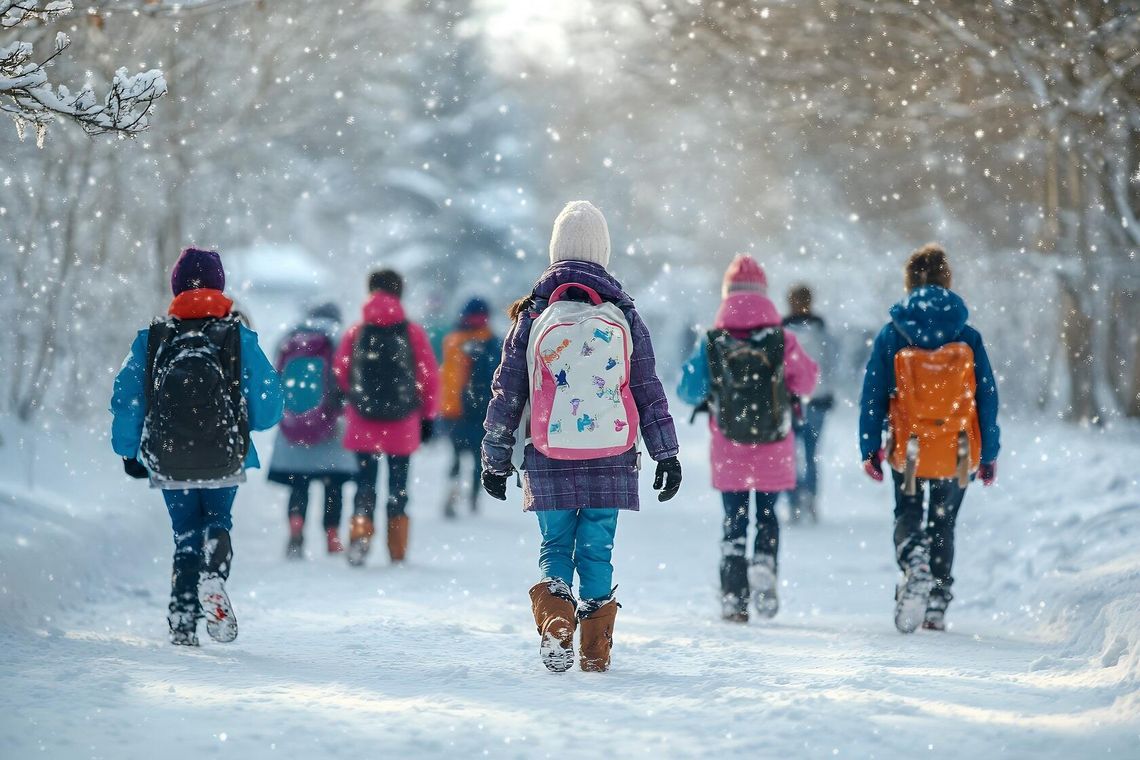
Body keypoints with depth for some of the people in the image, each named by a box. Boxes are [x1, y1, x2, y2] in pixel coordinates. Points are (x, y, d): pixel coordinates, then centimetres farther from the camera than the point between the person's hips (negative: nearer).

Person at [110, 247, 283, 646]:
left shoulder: (151, 338, -3)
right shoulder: (240, 339, -6)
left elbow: (126, 399, -2)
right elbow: (268, 406, -6)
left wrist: (127, 450, 10)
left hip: (167, 461, 1)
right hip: (225, 461, -1)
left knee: (185, 534, 17)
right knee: (217, 522, 18)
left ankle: (183, 621, 5)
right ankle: (213, 572, -15)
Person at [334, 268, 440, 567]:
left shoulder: (355, 333, -1)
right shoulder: (413, 333, -4)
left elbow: (340, 374, 5)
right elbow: (430, 377, -2)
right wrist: (429, 416, 7)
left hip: (363, 421, 0)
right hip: (403, 423, 0)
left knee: (365, 482, 8)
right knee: (398, 486, 10)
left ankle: (360, 533, -15)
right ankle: (397, 553, 13)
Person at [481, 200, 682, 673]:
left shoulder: (533, 317, 1)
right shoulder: (623, 317, 3)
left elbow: (506, 394, 4)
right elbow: (649, 391, 5)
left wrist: (495, 459, 12)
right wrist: (667, 454, 11)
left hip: (550, 461, 0)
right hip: (610, 460, 0)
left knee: (555, 547, 10)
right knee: (597, 550, 7)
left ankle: (554, 624, -13)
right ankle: (595, 652, 6)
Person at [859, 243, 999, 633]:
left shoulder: (891, 336, -5)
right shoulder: (967, 338, -2)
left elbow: (873, 395, -3)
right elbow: (987, 397, 1)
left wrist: (870, 448, 4)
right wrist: (989, 454, 9)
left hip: (908, 451, -1)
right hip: (957, 453, 1)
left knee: (908, 518, 15)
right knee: (942, 525, 17)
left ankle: (915, 565, -17)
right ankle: (937, 606, 15)